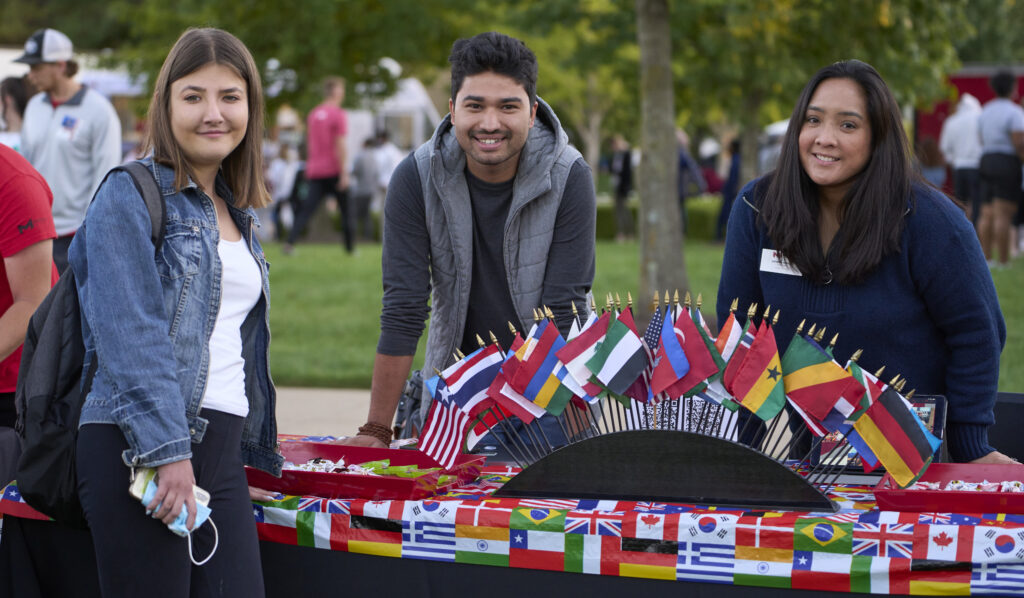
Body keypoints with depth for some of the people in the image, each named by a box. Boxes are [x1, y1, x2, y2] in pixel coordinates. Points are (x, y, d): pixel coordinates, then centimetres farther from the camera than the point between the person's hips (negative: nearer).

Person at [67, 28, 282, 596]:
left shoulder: (235, 212, 20)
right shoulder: (130, 194, -4)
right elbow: (130, 334, -13)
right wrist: (167, 451, -19)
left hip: (219, 447, 7)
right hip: (138, 445, -7)